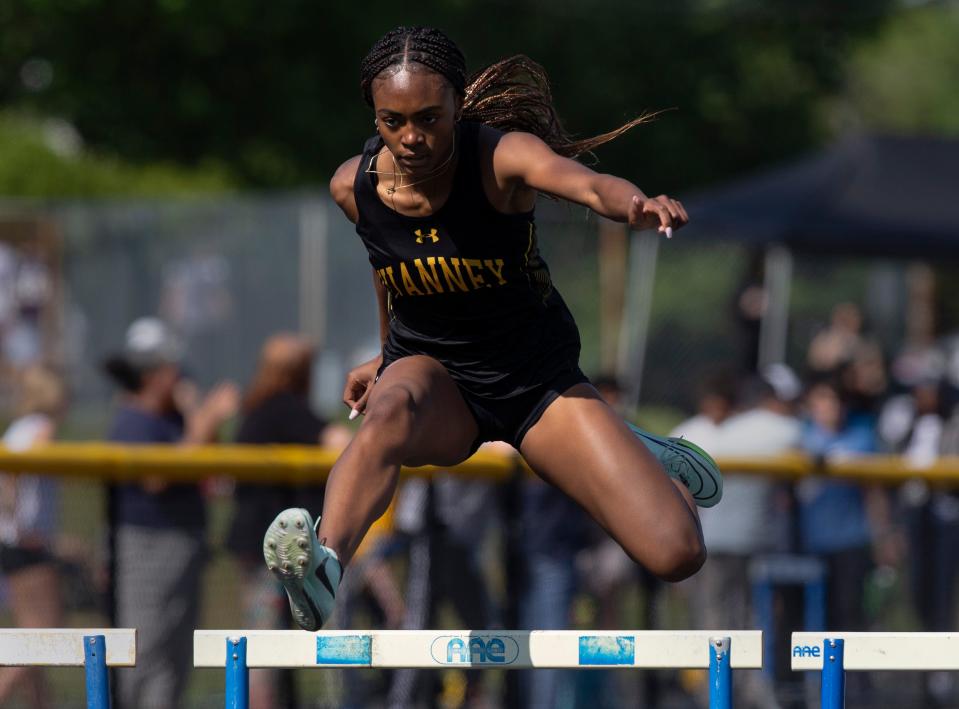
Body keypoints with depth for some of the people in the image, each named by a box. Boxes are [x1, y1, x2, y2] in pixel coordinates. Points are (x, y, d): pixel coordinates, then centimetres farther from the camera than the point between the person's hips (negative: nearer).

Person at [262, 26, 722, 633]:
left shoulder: (502, 157, -23)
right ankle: (324, 568, -65)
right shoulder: (354, 187, -10)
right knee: (389, 411, -40)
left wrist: (638, 205, -69)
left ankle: (641, 458, 24)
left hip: (539, 378, -1)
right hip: (433, 376, 1)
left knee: (676, 554, -12)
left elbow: (587, 184, -45)